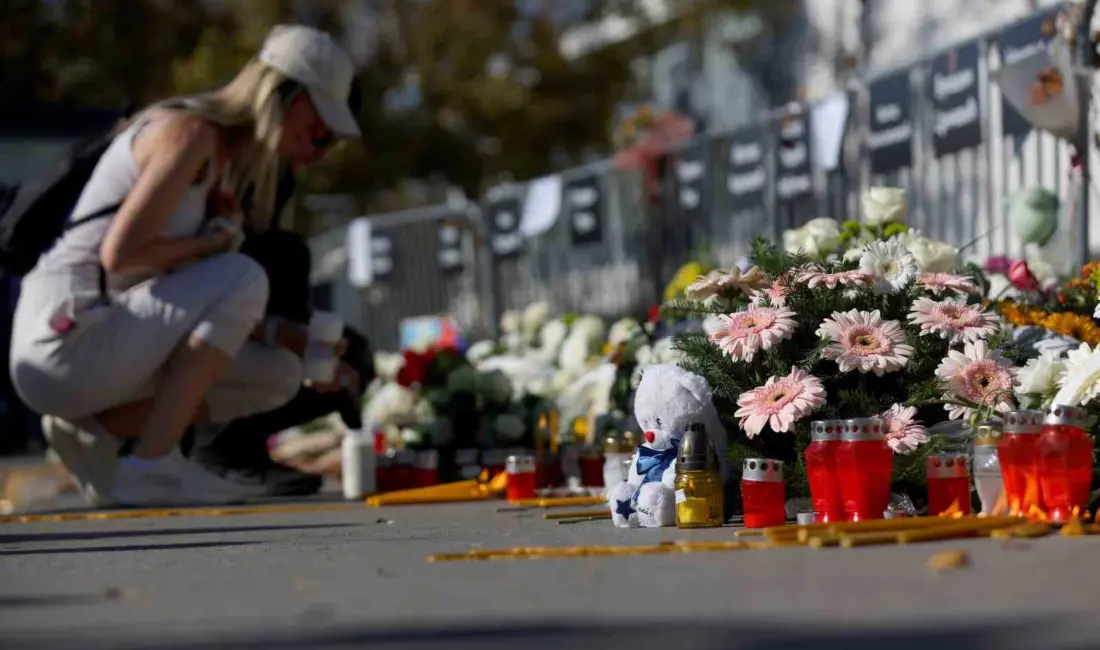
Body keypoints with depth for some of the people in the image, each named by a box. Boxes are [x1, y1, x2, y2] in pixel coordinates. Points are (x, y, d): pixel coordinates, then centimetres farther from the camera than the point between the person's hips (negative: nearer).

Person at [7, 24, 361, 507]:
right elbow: (119, 252, -23)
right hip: (65, 339, -9)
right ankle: (152, 466, -18)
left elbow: (212, 307, 18)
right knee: (244, 278, -19)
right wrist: (212, 244, -7)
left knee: (279, 377, 8)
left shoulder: (225, 157, 16)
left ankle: (92, 427, 4)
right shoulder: (189, 132, -13)